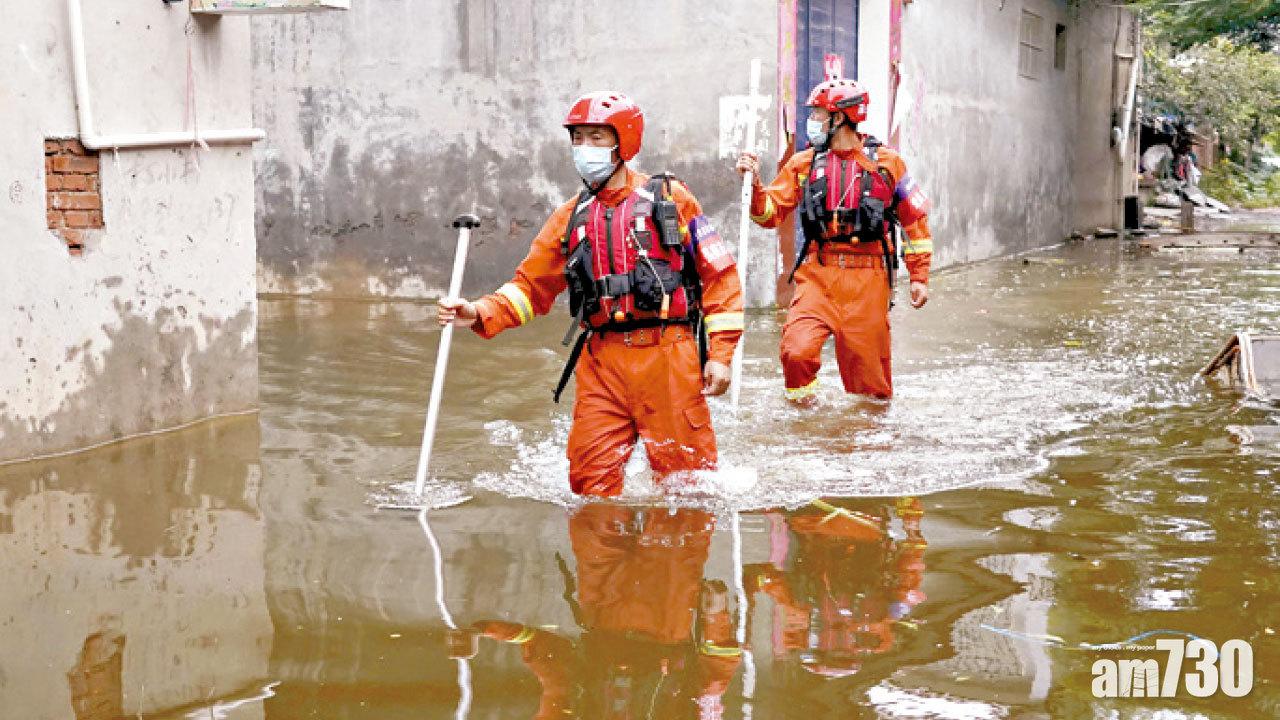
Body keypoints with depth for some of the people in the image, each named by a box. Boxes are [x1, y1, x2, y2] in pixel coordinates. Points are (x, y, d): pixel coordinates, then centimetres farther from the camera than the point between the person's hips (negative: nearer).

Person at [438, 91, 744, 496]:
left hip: (667, 357, -4)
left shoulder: (669, 197, 4)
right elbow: (532, 285, 15)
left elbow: (719, 275, 2)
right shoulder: (573, 217, 16)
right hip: (601, 361, 4)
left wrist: (720, 354, -5)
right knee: (591, 480, -1)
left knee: (684, 475, 0)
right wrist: (480, 313, -4)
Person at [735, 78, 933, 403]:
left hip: (867, 279, -1)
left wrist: (919, 276, 7)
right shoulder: (804, 164, 8)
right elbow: (771, 213, 7)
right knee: (797, 351, -20)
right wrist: (755, 183, -11)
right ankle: (801, 409, 5)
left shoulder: (886, 163, 4)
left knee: (866, 364, 4)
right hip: (818, 275, 1)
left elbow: (915, 220, 9)